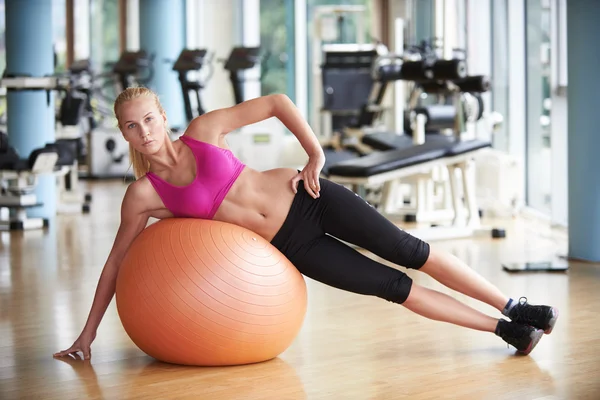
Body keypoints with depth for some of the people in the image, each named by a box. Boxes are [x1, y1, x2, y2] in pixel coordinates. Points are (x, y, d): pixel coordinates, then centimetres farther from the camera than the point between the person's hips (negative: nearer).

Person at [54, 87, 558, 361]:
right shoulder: (143, 195, -8)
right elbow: (117, 262, 0)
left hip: (305, 198, 0)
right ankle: (506, 329, 11)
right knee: (393, 286, 1)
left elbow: (277, 102, -2)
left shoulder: (203, 130, -10)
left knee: (410, 252, -3)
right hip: (291, 244, 1)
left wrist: (316, 153, -9)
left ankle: (515, 308, 12)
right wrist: (88, 332, 2)